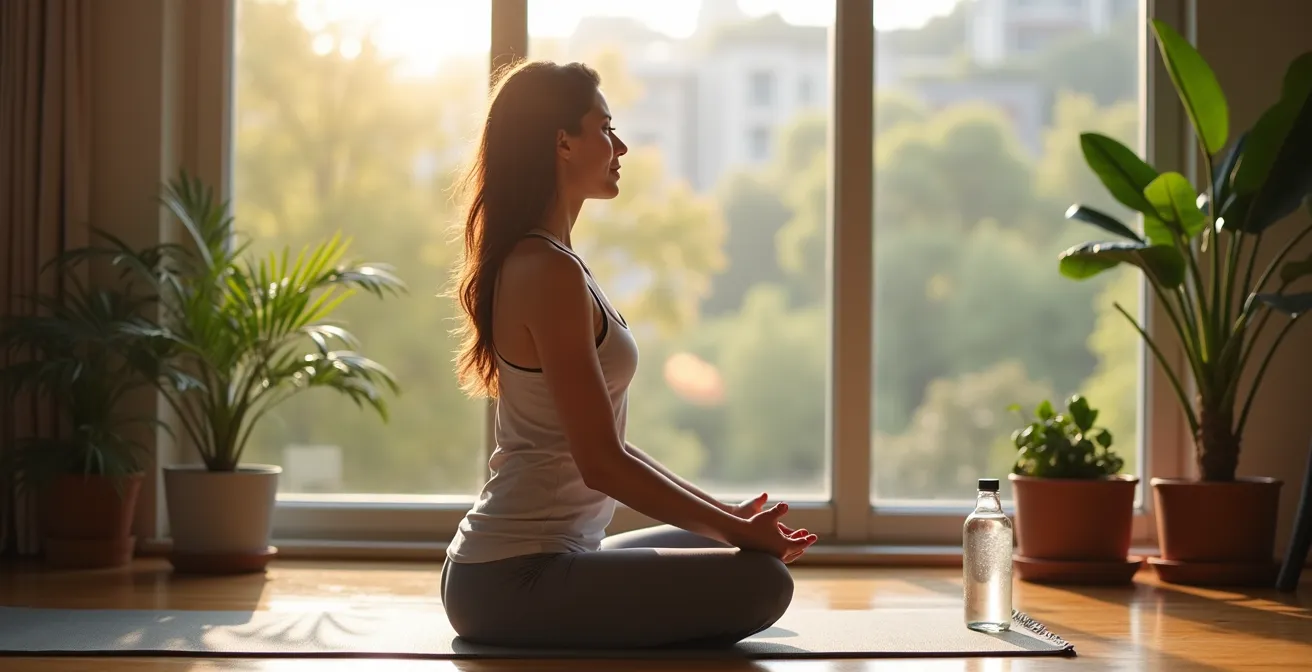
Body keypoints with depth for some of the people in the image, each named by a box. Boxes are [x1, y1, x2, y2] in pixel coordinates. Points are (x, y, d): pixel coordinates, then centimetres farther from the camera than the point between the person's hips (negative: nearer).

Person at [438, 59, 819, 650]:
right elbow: (602, 463, -20)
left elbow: (602, 445, 18)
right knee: (760, 581, -20)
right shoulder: (550, 273, -17)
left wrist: (727, 513, 15)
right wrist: (737, 529, -11)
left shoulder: (531, 262, 14)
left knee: (733, 549, 24)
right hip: (515, 583, -10)